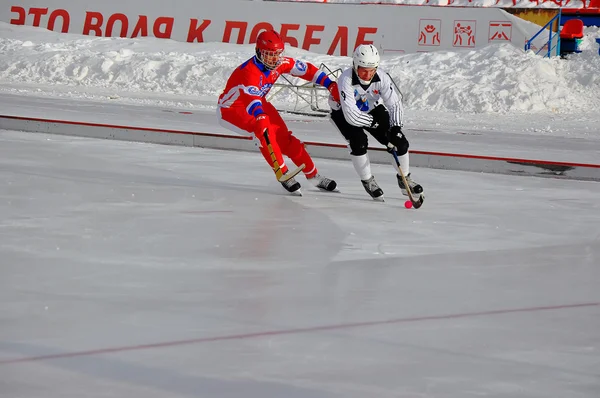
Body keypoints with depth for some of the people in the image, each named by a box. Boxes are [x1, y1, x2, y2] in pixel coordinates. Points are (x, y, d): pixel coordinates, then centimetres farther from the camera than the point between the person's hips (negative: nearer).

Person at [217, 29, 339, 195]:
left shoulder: (281, 63, -14)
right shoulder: (249, 71, -36)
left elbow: (307, 70, -3)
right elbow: (251, 97, -53)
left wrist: (330, 85, -11)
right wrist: (260, 117, -70)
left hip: (258, 104, 7)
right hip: (231, 108, -7)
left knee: (284, 137, 0)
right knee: (263, 131, -30)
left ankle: (314, 176, 11)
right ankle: (283, 175, -18)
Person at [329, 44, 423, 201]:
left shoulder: (381, 77, -27)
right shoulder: (346, 80, -38)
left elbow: (395, 104, -24)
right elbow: (351, 115, -40)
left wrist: (395, 127, -39)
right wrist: (375, 122, -28)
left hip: (372, 109, 4)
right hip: (343, 112, -4)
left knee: (399, 141, -5)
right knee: (359, 141, -28)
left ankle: (404, 178, 18)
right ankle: (368, 181, -6)